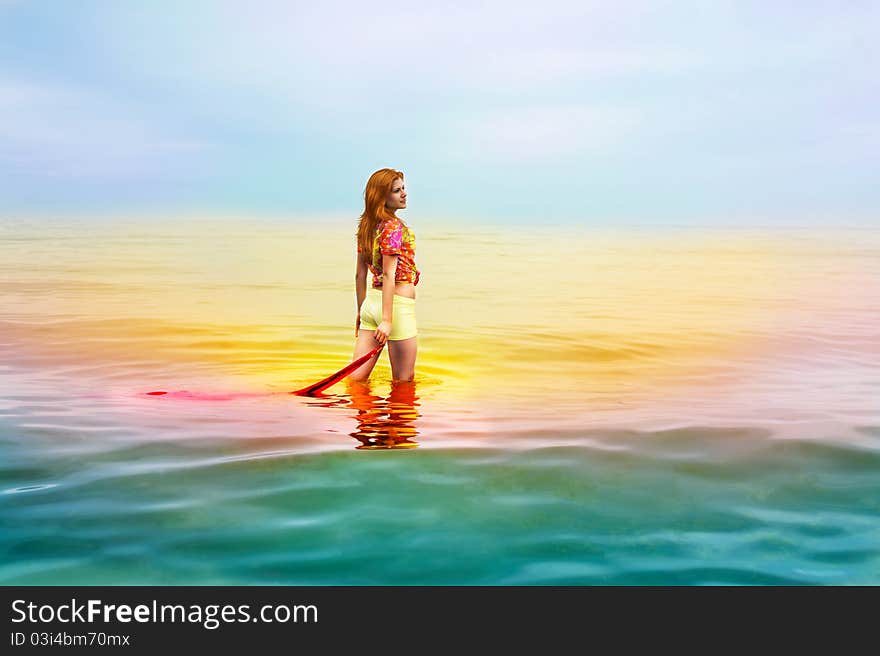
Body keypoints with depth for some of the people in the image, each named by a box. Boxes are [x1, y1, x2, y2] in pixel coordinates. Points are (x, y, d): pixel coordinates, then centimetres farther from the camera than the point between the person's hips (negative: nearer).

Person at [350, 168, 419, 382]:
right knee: (404, 382, 6)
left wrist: (361, 311, 23)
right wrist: (387, 320, -23)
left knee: (356, 377, 9)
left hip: (371, 302, 8)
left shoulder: (367, 225, 10)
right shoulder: (394, 226, -14)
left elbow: (360, 273, 14)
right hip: (399, 305, -8)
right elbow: (389, 274, -20)